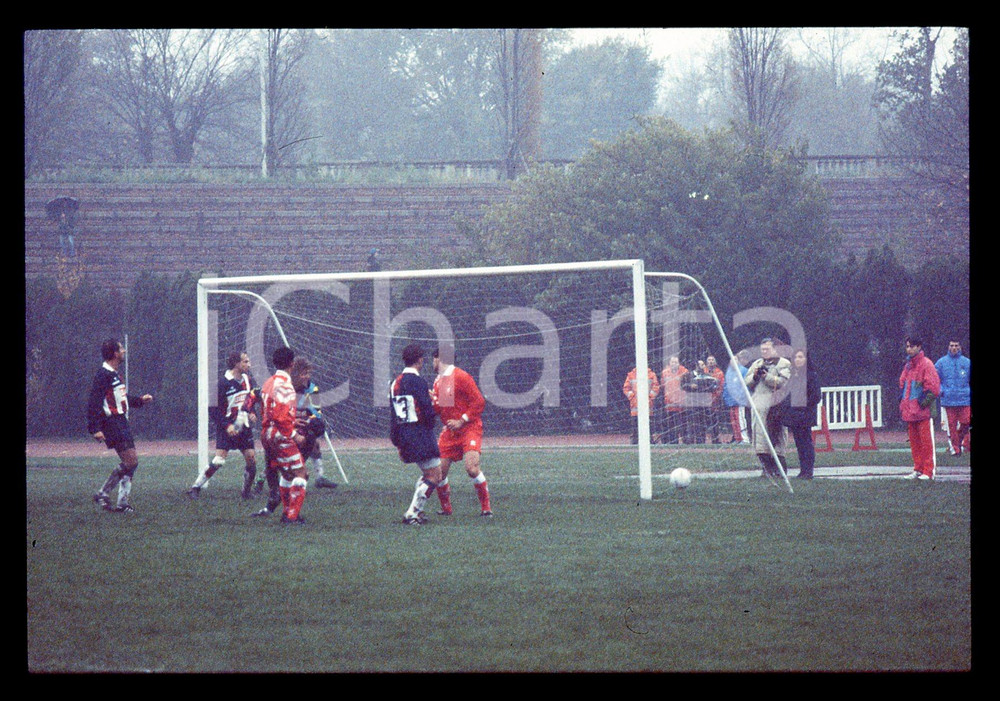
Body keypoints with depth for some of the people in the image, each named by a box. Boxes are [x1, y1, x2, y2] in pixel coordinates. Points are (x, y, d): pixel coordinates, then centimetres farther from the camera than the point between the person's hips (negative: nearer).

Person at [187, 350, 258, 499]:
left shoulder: (248, 380, 7)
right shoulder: (224, 382, -13)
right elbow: (218, 407, -12)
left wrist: (252, 413, 1)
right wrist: (227, 425, -21)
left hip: (244, 427, 6)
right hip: (227, 428, -6)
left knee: (251, 459, -1)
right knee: (219, 461, -14)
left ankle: (246, 491, 17)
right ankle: (195, 488, -6)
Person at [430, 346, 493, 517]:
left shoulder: (461, 377, -10)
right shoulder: (438, 381, 15)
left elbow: (479, 402, -14)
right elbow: (437, 409, 18)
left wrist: (461, 421, -16)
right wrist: (431, 399, -2)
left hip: (469, 428, -7)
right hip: (449, 431, 7)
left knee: (472, 468, -22)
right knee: (439, 472, -1)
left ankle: (486, 508, -11)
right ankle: (446, 509, 17)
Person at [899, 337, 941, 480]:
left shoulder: (926, 364, -7)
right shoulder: (908, 365, 17)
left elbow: (933, 387, -11)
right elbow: (902, 383, 24)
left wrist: (924, 402, -14)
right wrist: (902, 404, 14)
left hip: (922, 410, -8)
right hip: (910, 411, 8)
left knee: (926, 441, -5)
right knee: (914, 441, 10)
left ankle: (928, 471, -4)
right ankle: (918, 469, 16)